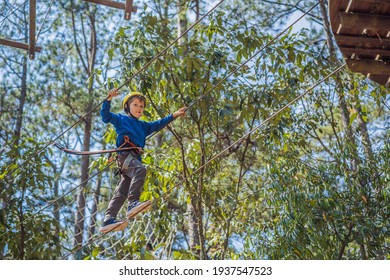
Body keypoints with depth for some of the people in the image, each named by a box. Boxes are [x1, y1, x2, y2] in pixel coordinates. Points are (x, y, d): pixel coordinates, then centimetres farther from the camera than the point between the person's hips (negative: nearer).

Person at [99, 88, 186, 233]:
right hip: (125, 154, -7)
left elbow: (158, 125, 33)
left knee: (121, 192, -5)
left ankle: (108, 221, -13)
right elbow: (105, 116, 5)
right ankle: (133, 204, -47)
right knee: (140, 170, -35)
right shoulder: (121, 119, 17)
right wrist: (108, 99, -9)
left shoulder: (143, 126, 34)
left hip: (135, 158, 7)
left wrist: (174, 115, 26)